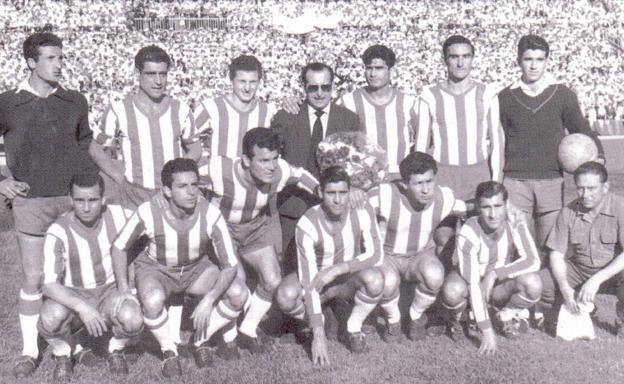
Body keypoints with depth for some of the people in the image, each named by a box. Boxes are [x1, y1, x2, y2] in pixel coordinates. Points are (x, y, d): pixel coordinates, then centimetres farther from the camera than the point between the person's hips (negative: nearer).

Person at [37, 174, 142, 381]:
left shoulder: (117, 214, -15)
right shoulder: (58, 232, -22)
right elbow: (48, 285, -28)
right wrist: (82, 307, -43)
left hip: (110, 292, 1)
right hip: (72, 297, -1)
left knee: (132, 319, -32)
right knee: (50, 317, -35)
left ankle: (116, 349, 5)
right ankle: (62, 357, 0)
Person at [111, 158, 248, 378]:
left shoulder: (211, 214, -26)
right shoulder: (147, 213, -27)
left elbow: (230, 266, -19)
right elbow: (119, 247, -9)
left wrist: (208, 300, -31)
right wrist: (123, 290, -18)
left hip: (196, 268, 2)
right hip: (156, 268, -2)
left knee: (239, 294, -22)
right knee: (152, 300, -37)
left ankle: (200, 341, 4)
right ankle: (168, 349, -6)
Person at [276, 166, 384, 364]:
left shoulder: (362, 211, -23)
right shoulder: (307, 224, -29)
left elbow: (376, 255, -21)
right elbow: (308, 279, -31)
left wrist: (336, 269, -33)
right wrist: (318, 335, -34)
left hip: (350, 279, 1)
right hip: (319, 278, -1)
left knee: (375, 279, -34)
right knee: (285, 297, -32)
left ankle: (354, 327, -6)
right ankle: (316, 321, 2)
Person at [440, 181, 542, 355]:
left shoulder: (515, 223, -20)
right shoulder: (468, 234, -28)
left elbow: (533, 261, -27)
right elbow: (473, 285, -29)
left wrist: (495, 273, -32)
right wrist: (487, 331, -30)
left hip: (501, 285, 3)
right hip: (471, 282, -2)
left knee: (533, 284, -29)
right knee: (452, 291, -38)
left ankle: (506, 316, 4)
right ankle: (456, 317, 1)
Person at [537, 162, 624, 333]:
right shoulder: (568, 213, -6)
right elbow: (556, 254, -4)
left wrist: (597, 279, -32)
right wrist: (565, 288, -20)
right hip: (578, 270, 3)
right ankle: (579, 311, 9)